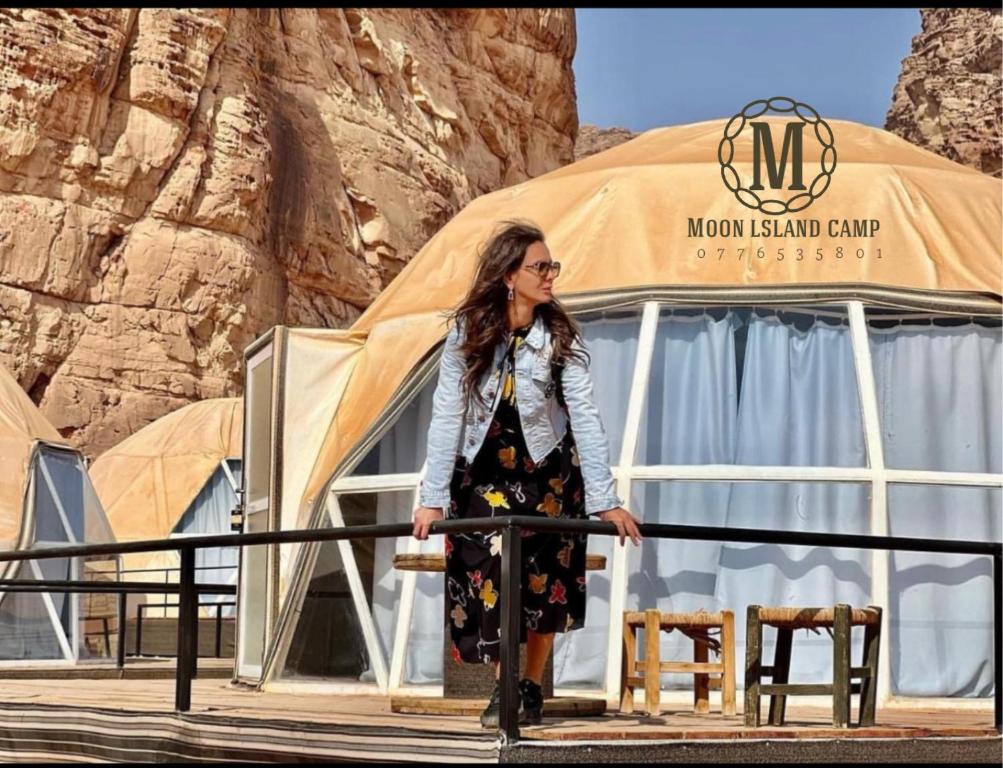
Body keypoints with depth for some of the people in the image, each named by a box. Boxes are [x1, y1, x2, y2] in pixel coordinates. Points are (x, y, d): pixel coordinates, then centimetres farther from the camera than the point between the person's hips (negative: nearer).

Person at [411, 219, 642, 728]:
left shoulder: (561, 337, -14)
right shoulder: (468, 333, -14)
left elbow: (585, 418, -17)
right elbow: (447, 416, -13)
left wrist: (607, 500, -22)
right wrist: (432, 498, -16)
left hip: (547, 474, 0)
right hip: (482, 474, 0)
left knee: (544, 584, 3)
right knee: (489, 581, -3)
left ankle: (532, 687, 19)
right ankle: (502, 686, 14)